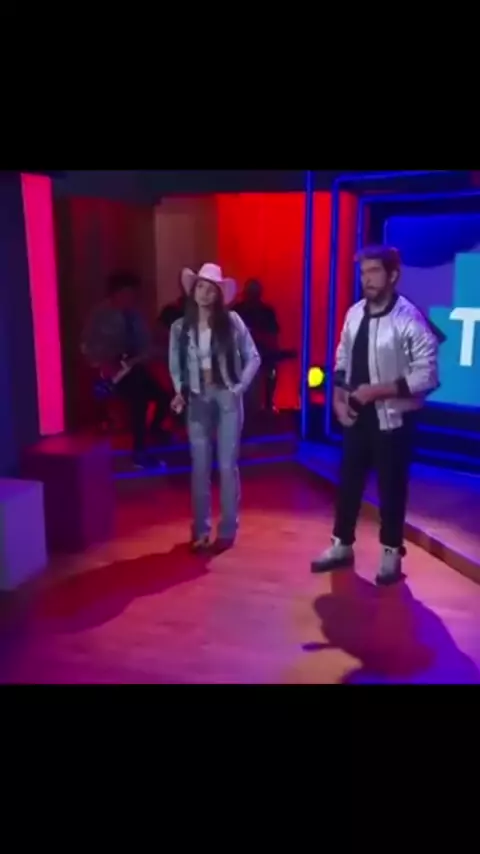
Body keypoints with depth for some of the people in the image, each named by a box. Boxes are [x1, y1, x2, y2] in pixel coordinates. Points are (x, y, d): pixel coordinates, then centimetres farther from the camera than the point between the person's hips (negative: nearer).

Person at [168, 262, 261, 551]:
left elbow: (253, 358, 1)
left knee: (227, 466, 3)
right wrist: (180, 392, -4)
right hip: (197, 400, 2)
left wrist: (240, 387, -8)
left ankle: (228, 530, 16)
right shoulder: (180, 327, 1)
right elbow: (175, 365, 10)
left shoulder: (232, 321, -3)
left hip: (227, 398, -2)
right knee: (200, 467, 6)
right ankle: (201, 530, 18)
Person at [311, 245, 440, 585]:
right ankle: (341, 546, 31)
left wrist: (378, 390, -22)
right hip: (357, 414, 6)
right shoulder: (355, 313, 3)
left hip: (392, 417, -6)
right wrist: (339, 397, 0)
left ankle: (391, 554, 27)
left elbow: (427, 376, -20)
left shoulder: (410, 319, -17)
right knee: (348, 481, 14)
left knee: (391, 487, 8)